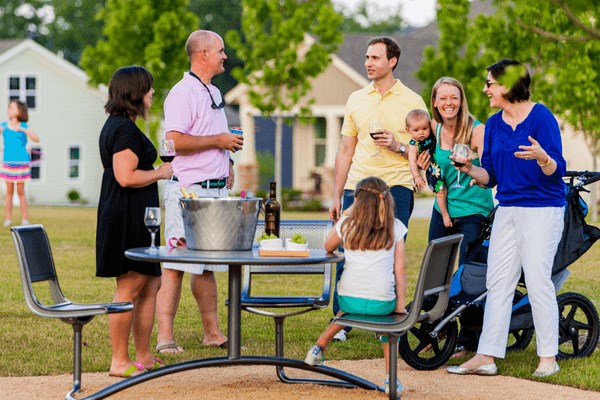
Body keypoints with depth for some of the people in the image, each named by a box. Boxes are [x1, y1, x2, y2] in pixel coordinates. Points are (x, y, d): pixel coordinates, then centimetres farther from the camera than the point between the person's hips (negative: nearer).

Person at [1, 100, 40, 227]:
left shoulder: (24, 126, -2)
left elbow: (36, 139, -12)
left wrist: (23, 130, -24)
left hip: (21, 162, -2)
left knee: (21, 191, 1)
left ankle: (25, 219, 7)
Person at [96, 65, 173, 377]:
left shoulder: (115, 126, 18)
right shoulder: (126, 129, -16)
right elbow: (126, 176, -24)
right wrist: (160, 173, -11)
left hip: (132, 218, 11)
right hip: (128, 218, -11)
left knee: (150, 284, 13)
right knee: (129, 288, -7)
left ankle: (143, 356, 17)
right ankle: (120, 362, -2)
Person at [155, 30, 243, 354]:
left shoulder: (214, 93, 19)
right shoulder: (182, 94, -12)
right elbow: (175, 141, -22)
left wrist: (227, 162, 18)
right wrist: (219, 141, -16)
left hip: (216, 190, 9)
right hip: (188, 190, -9)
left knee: (207, 265, 14)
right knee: (175, 265, -9)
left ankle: (212, 332, 19)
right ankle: (165, 337, -8)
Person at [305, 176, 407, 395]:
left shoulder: (346, 223, 3)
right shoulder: (395, 228, 3)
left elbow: (328, 247, 22)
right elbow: (399, 270, 1)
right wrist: (400, 305, 7)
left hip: (349, 300, 2)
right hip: (382, 303, -1)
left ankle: (319, 347, 38)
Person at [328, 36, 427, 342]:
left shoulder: (412, 102, 3)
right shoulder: (356, 99, 13)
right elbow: (346, 150, 15)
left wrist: (398, 146, -15)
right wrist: (336, 195, 10)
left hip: (396, 187, -3)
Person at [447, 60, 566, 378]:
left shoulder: (541, 117, -10)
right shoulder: (494, 124, 9)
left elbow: (556, 170, -14)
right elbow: (490, 175, 12)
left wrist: (542, 158, -34)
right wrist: (470, 169, -7)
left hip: (542, 209, -7)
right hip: (507, 208, 7)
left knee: (537, 280, -7)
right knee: (497, 282, 5)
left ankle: (548, 357, 3)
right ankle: (486, 357, 7)